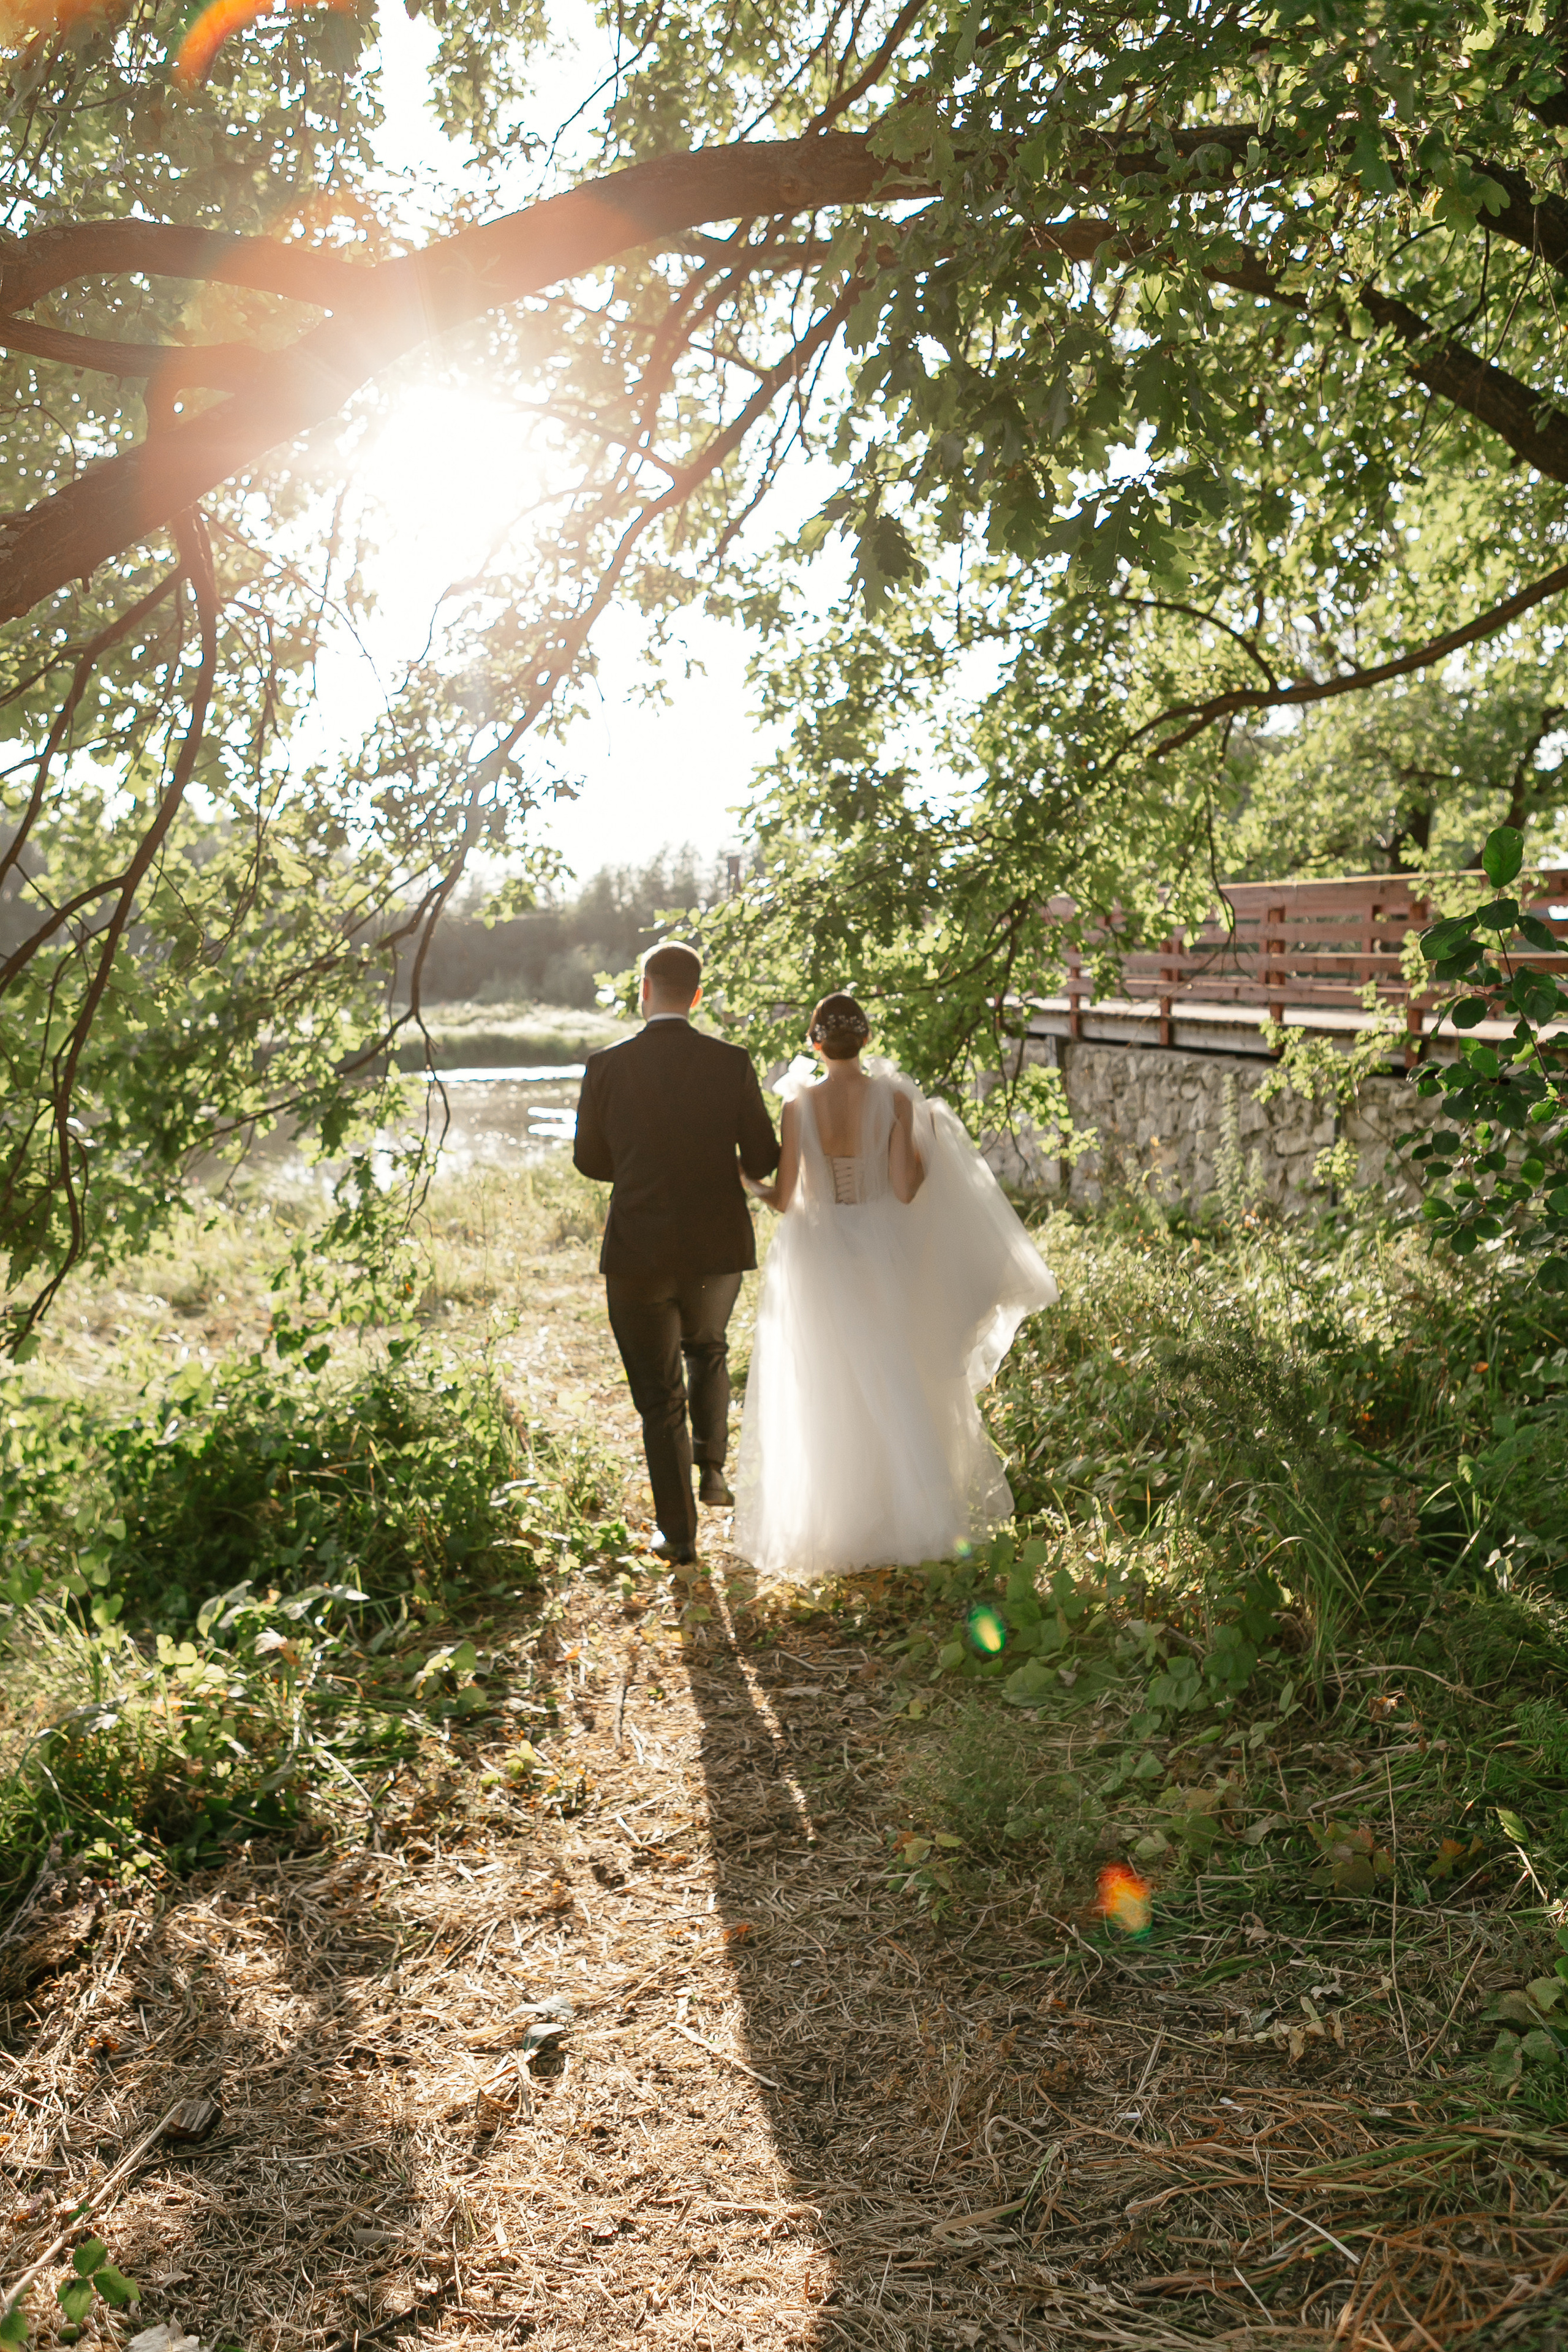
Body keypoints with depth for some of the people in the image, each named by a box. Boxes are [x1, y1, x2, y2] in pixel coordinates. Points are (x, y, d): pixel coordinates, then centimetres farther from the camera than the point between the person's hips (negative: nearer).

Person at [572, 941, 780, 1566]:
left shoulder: (605, 1067, -8)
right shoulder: (732, 1064, -7)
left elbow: (591, 1161, 3)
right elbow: (763, 1163, -3)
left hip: (637, 1254, -1)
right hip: (718, 1247, 1)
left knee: (659, 1397, 12)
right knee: (707, 1350, 32)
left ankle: (678, 1533, 18)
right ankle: (710, 1469, 26)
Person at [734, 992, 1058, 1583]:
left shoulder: (799, 1102, -11)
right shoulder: (895, 1099, -10)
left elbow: (784, 1198, -9)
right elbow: (906, 1190, -12)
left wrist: (751, 1183, 12)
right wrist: (927, 1146, 6)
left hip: (817, 1260, 0)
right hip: (881, 1258, 0)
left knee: (824, 1400, 13)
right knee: (892, 1389, 16)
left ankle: (828, 1527, 21)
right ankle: (904, 1519, 24)